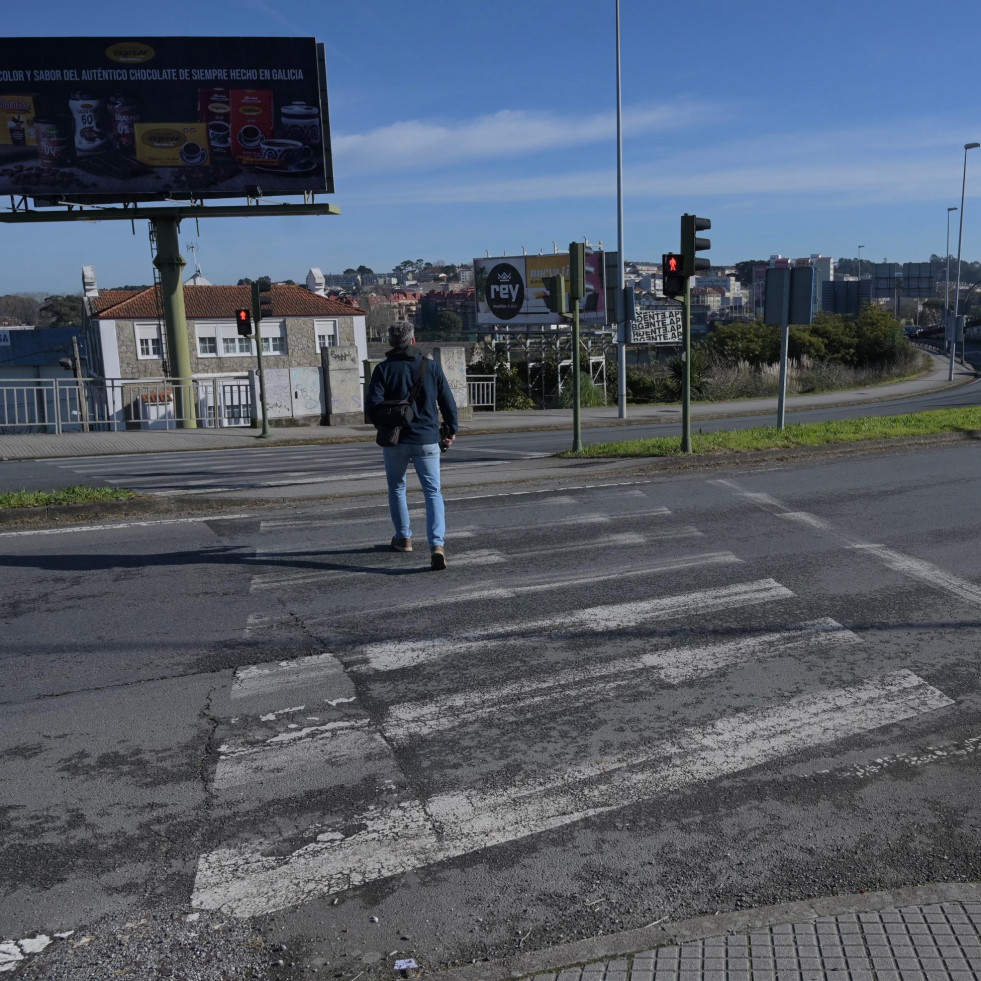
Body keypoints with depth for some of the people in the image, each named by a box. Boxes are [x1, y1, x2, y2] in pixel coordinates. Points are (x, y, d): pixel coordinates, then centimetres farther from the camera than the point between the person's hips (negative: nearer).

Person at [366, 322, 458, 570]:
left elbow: (372, 405, -11)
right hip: (427, 440, 0)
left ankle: (403, 538, 28)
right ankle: (437, 544, -17)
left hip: (395, 440, 0)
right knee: (433, 492, 0)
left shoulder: (383, 369, -4)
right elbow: (448, 402, 4)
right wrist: (451, 429, 17)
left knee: (396, 488, 21)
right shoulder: (431, 366, 1)